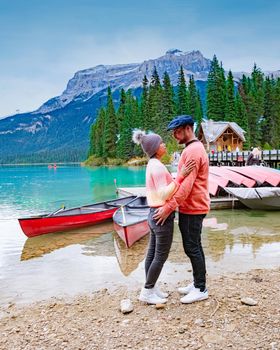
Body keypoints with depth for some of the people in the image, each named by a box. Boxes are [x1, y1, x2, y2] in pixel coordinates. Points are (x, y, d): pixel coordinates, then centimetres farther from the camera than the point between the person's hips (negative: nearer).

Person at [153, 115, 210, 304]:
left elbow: (186, 185, -26)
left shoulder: (193, 151, -18)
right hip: (193, 206, 10)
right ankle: (197, 283, 29)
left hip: (192, 209, -10)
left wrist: (168, 207, -27)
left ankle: (201, 289, 11)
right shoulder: (194, 148, 15)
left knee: (192, 248, -1)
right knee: (195, 246, 16)